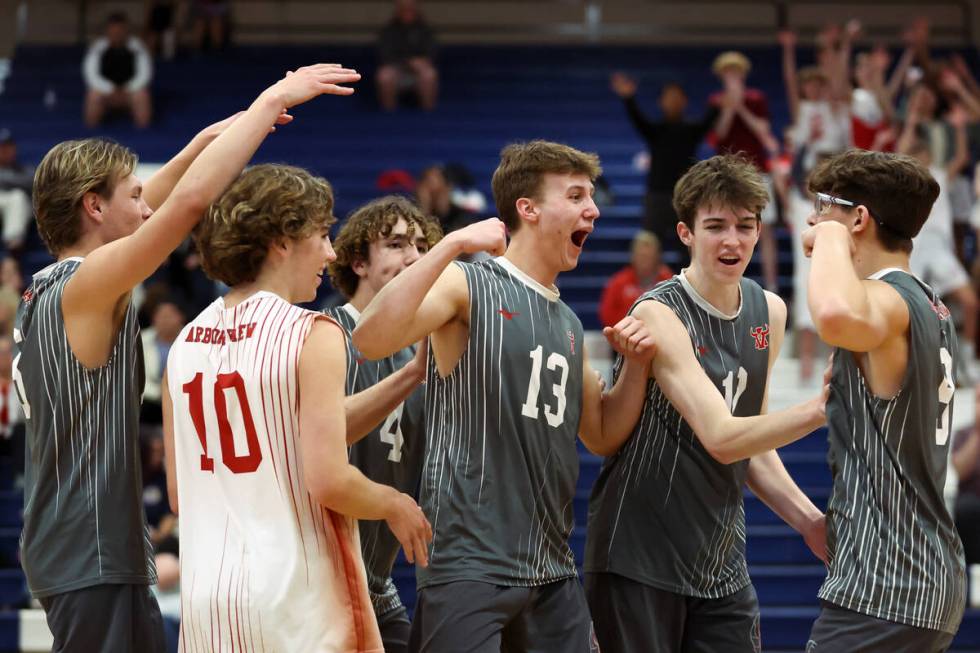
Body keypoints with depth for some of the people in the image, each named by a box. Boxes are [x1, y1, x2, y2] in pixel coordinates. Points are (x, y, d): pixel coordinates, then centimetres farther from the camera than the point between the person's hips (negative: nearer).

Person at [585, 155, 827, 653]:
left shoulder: (769, 313, 8)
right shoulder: (658, 314, -14)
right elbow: (720, 439, -24)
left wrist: (808, 520, 4)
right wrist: (821, 409, -31)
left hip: (722, 566, 6)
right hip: (639, 559, -6)